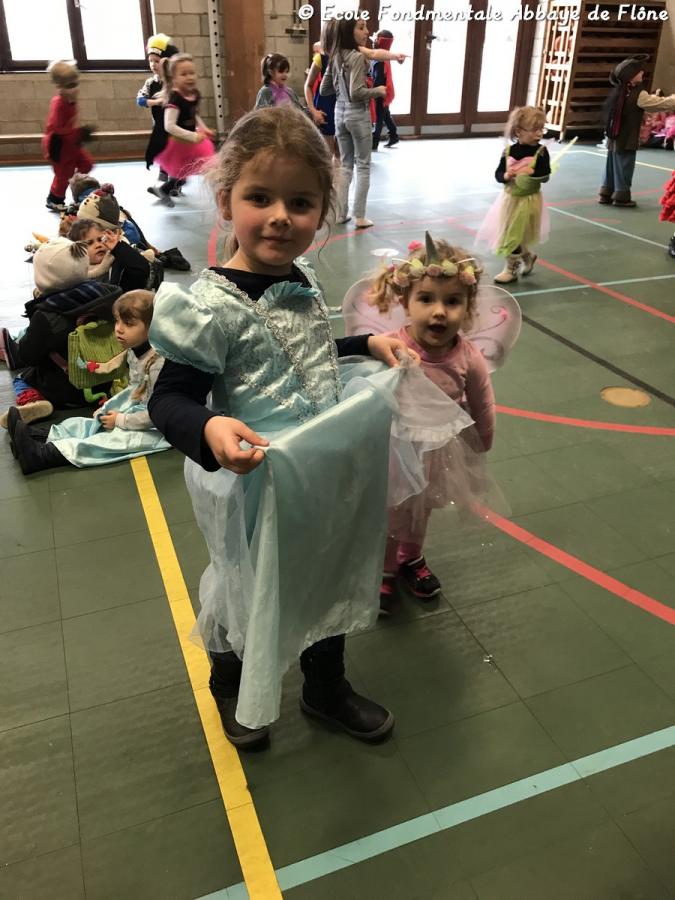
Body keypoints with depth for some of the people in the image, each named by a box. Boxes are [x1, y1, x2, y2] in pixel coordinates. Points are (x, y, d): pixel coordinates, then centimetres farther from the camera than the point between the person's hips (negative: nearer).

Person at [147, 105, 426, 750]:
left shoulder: (303, 283, -2)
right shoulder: (212, 305, -24)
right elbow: (169, 399, -21)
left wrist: (369, 344, 7)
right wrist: (209, 431, -41)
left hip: (324, 478, 7)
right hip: (252, 488, -7)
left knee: (330, 581, 24)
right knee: (246, 594, 18)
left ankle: (327, 688, 52)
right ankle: (230, 688, 52)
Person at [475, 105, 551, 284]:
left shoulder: (540, 151, -10)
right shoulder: (508, 151, -4)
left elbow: (545, 177, -13)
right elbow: (498, 174, 0)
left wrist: (533, 172, -30)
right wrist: (506, 176, -20)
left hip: (528, 200, -4)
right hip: (510, 198, 4)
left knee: (512, 236, -2)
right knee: (510, 235, 14)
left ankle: (511, 269, 14)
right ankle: (528, 256, 39)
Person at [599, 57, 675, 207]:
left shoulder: (618, 90, 5)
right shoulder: (638, 95, -17)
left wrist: (653, 98, 18)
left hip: (614, 139, 7)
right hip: (626, 140, -7)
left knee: (612, 166, 14)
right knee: (624, 168, 3)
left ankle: (606, 194, 19)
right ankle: (621, 196, 12)